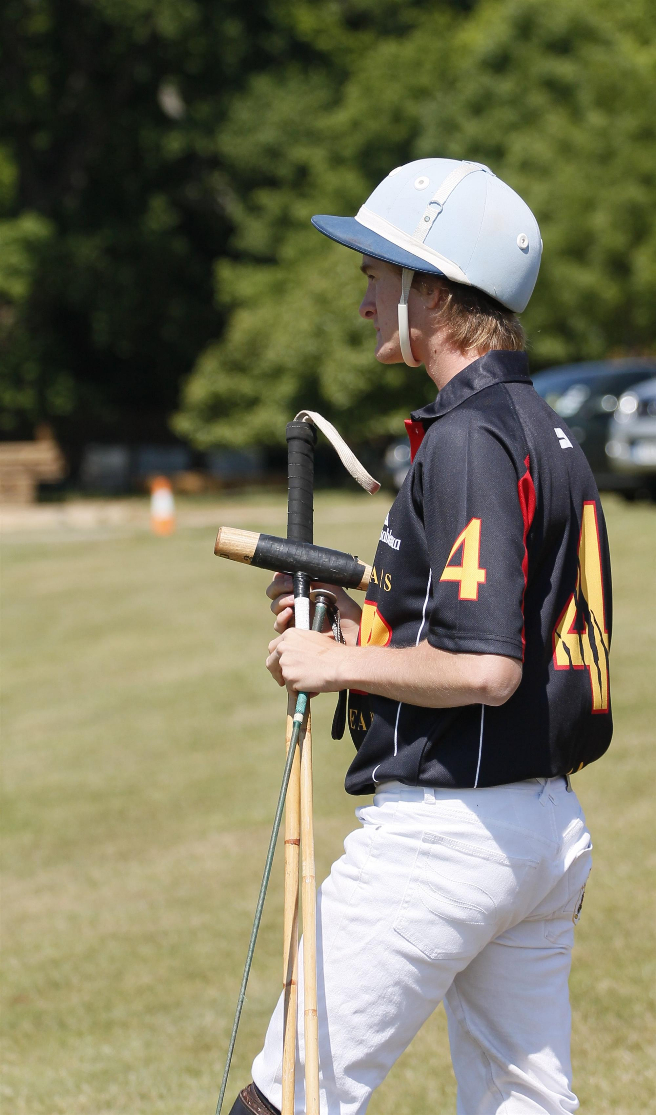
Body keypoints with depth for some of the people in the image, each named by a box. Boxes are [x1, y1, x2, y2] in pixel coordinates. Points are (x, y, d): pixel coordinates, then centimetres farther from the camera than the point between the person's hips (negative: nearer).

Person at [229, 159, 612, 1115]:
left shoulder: (468, 440, -16)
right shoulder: (550, 435, 15)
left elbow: (485, 669, -24)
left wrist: (341, 663, -11)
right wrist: (363, 620, 14)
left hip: (444, 825, -10)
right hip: (550, 823, 10)